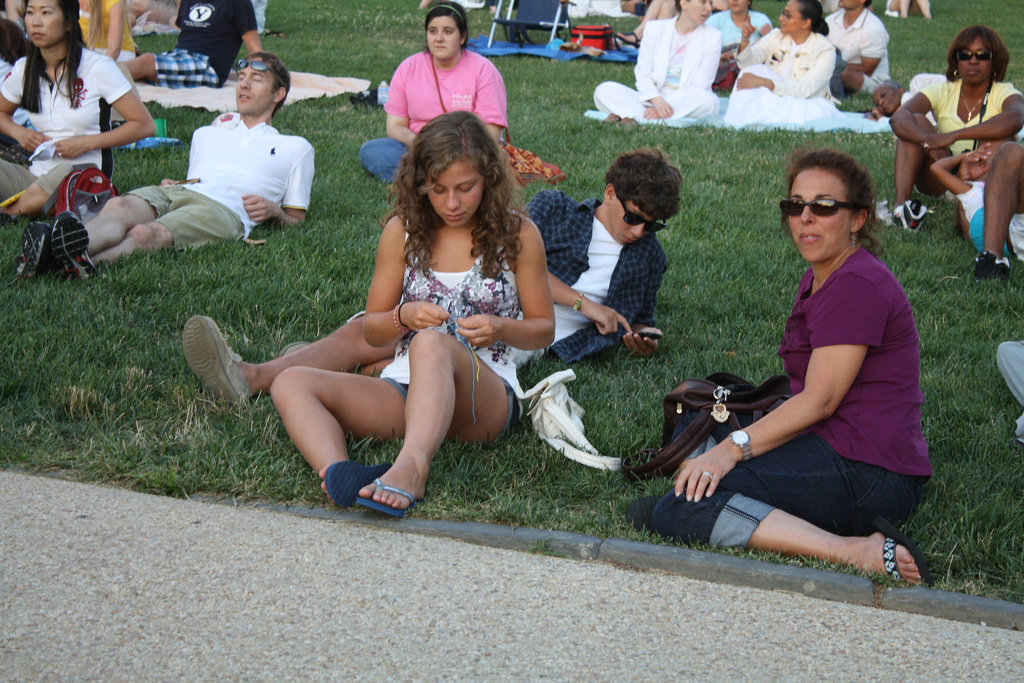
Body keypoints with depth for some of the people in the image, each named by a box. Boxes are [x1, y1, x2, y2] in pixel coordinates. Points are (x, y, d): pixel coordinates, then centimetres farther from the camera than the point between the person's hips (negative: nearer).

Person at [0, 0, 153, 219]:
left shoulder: (98, 67, -5)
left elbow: (145, 125, -6)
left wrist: (87, 143, -13)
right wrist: (18, 132, 3)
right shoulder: (23, 70, 8)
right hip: (37, 175, 3)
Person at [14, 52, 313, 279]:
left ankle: (84, 265, -65)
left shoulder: (294, 148, 27)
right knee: (119, 206, -35)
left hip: (224, 209, -4)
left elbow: (296, 218, 23)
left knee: (146, 234, -37)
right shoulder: (206, 134, 38)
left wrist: (273, 211, 1)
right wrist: (169, 185, 12)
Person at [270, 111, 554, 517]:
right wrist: (403, 316, -10)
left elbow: (543, 329, 10)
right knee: (291, 384, -19)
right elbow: (372, 332, 13)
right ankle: (335, 471, -51)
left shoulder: (517, 235, 3)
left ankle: (411, 467, -62)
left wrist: (501, 328, -12)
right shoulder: (403, 231, 8)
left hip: (486, 396, -4)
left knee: (432, 344, -38)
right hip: (403, 389, 4)